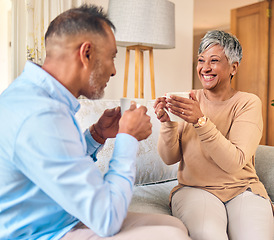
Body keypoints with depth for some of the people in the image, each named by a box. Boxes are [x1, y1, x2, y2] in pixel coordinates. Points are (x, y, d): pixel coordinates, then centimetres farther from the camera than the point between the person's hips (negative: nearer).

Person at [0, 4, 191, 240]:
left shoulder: (33, 92, 4)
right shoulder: (40, 116, -28)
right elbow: (108, 219, -24)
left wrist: (97, 135, 0)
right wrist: (128, 137, -14)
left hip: (68, 220, 9)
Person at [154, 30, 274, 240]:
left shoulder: (248, 103, -3)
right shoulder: (188, 101, 4)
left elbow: (235, 162, -17)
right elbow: (169, 158, 1)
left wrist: (201, 121, -28)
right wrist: (167, 122, -17)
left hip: (242, 189, 0)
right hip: (194, 189, 0)